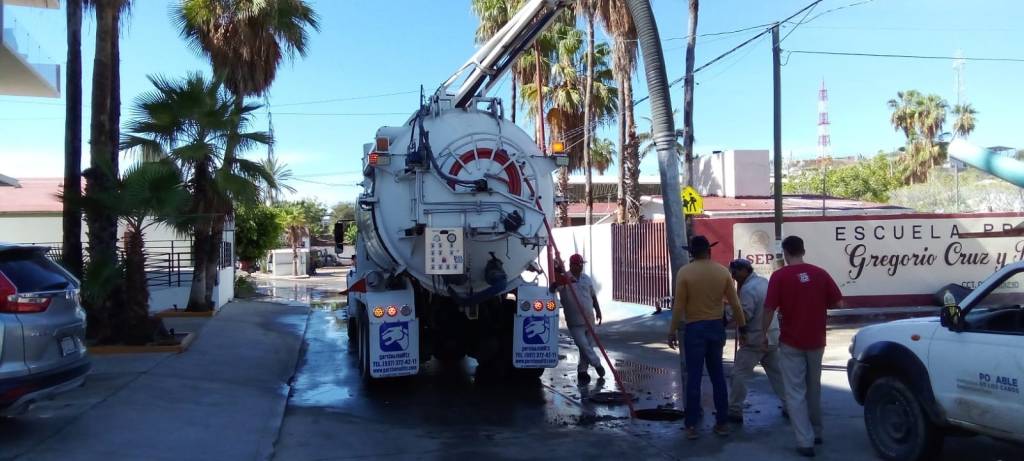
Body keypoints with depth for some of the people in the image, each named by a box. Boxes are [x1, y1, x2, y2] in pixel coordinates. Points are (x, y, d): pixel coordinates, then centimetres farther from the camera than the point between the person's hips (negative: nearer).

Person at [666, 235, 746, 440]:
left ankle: (692, 426, 4)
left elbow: (678, 306, -10)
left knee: (694, 377, 2)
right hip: (716, 326, 3)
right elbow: (735, 303, 2)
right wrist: (743, 327, 14)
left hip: (694, 328, -3)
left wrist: (672, 332, -3)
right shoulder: (723, 271, -1)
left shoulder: (685, 272, -10)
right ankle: (722, 423, 17)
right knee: (717, 375, 13)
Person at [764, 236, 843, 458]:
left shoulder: (779, 276, -12)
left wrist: (764, 334, 0)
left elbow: (769, 309, -13)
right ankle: (816, 432, 33)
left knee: (795, 393, 3)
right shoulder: (820, 273, -2)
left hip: (791, 342, -4)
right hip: (816, 341, 4)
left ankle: (805, 442, -1)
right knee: (813, 388, 20)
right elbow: (836, 302, 3)